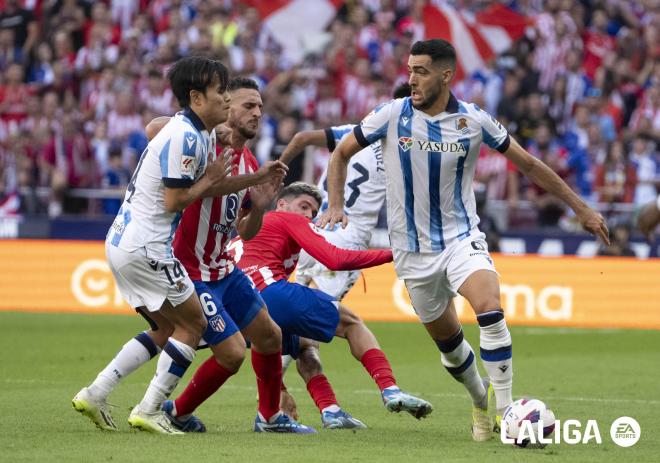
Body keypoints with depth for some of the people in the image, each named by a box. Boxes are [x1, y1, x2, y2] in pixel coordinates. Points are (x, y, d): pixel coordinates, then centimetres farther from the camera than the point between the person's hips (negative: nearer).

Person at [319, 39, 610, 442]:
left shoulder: (474, 120, -7)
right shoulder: (392, 115, -7)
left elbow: (528, 164, 4)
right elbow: (342, 154, 6)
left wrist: (580, 208, 6)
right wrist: (336, 206, -9)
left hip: (462, 237, -1)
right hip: (413, 249, 1)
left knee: (490, 308, -27)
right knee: (447, 338, 9)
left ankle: (504, 409, -23)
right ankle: (482, 401, 36)